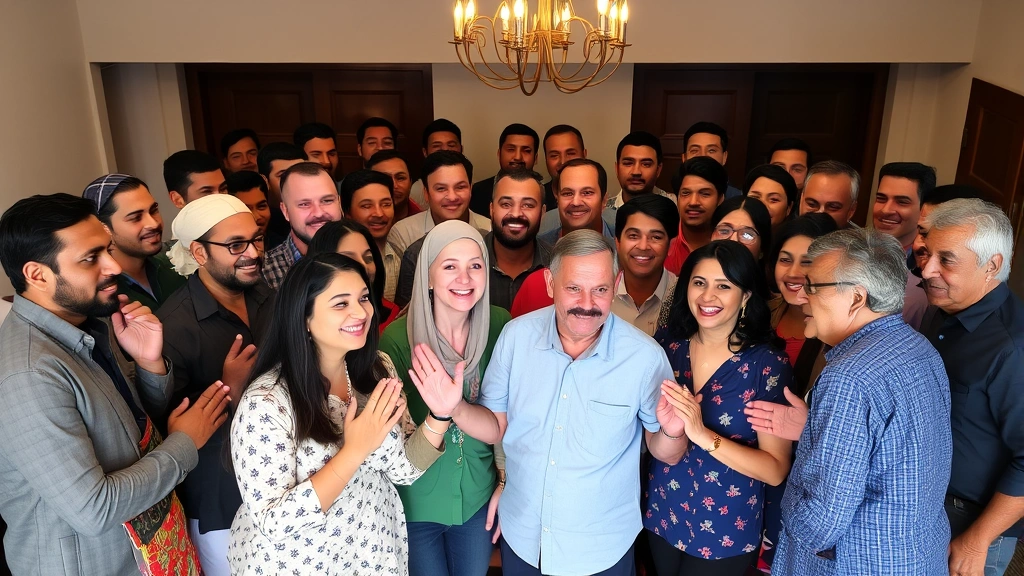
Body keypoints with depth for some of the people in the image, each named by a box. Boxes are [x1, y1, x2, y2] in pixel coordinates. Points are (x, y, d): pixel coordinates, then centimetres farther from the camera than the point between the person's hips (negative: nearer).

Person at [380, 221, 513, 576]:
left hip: (479, 495, 3)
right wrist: (439, 412, -29)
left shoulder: (500, 326, -12)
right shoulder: (398, 338, -21)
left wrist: (507, 480, 3)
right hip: (418, 503, -2)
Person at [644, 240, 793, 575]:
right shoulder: (667, 343, -7)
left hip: (725, 531, -3)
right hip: (660, 513, 3)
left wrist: (703, 435, -30)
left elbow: (776, 470, -18)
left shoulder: (767, 363, -16)